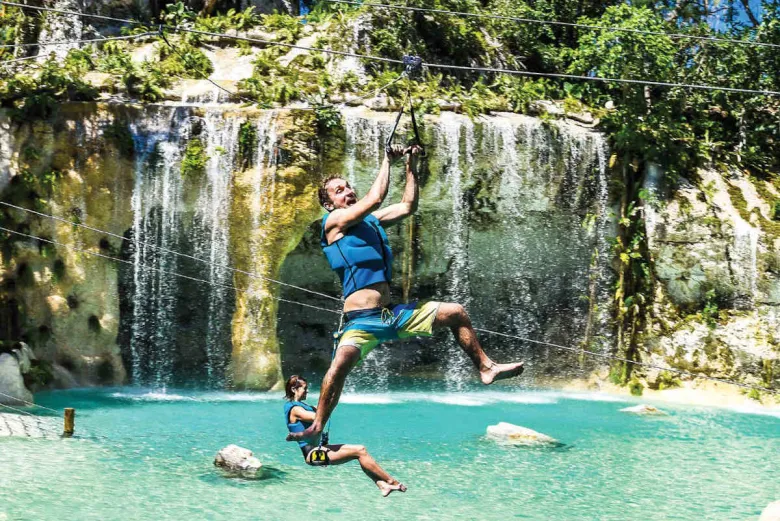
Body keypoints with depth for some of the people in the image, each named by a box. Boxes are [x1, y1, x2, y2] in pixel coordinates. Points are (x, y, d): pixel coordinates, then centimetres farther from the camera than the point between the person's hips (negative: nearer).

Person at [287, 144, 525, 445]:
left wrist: (411, 165, 15)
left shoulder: (370, 220, 19)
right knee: (342, 361, -34)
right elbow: (375, 198, -14)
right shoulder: (334, 221, -3)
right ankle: (317, 427, -26)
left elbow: (408, 205, 19)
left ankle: (485, 368, 19)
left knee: (456, 313, 8)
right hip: (361, 319, -7)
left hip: (392, 313, 7)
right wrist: (387, 160, -3)